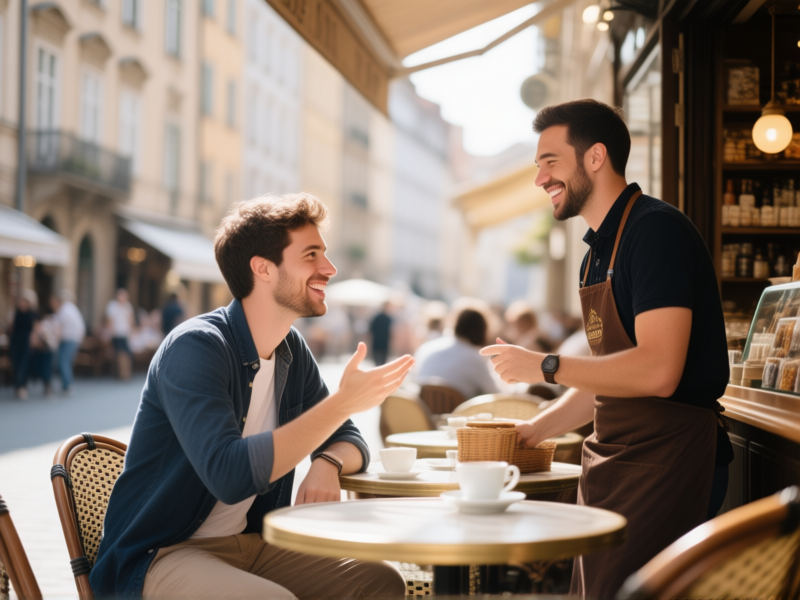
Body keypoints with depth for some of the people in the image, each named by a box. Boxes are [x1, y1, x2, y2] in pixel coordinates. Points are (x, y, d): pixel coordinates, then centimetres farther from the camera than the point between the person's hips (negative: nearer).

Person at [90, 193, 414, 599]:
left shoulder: (293, 351, 6)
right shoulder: (195, 347, -19)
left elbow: (349, 442, 14)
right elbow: (230, 476, -33)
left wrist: (327, 463, -11)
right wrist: (343, 402, -29)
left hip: (250, 542, 7)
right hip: (162, 553, -7)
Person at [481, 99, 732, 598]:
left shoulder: (657, 229, -15)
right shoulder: (599, 250, 16)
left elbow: (657, 372, -25)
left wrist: (545, 366, -15)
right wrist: (533, 431, 14)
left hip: (667, 461, -9)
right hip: (614, 460, 9)